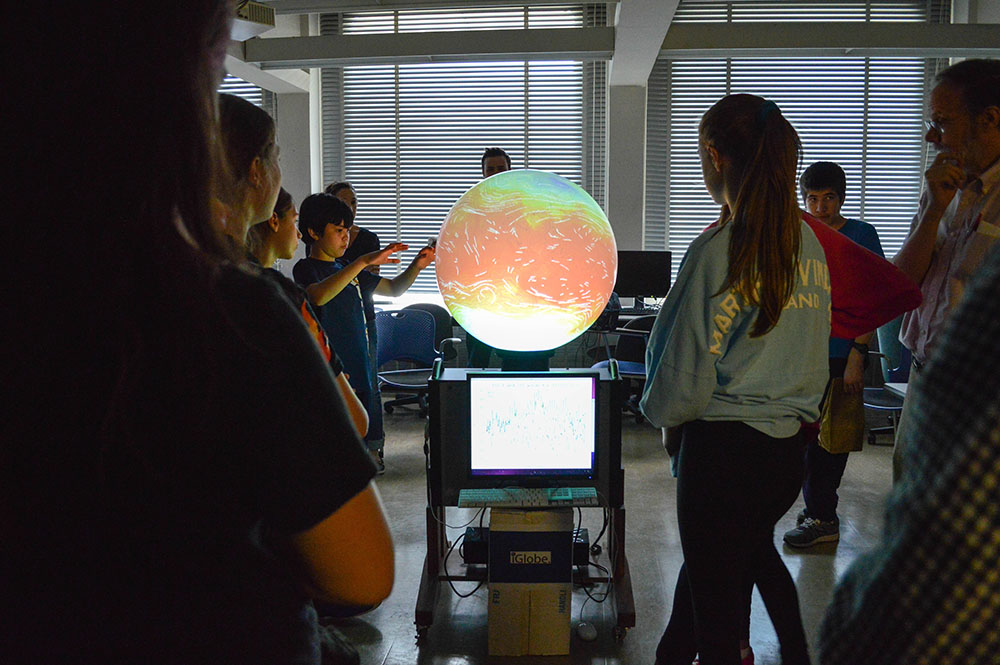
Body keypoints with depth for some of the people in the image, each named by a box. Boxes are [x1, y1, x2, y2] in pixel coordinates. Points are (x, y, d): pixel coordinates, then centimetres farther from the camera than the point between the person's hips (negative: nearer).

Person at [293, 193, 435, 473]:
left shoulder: (346, 268, 17)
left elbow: (393, 289, 22)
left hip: (357, 374, 8)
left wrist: (416, 266, 3)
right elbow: (317, 296, -31)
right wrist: (364, 261, -36)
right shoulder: (306, 268, -7)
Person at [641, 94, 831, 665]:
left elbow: (683, 387, -16)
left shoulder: (718, 250, -18)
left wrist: (656, 408, 5)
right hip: (791, 444, 8)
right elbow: (812, 354, 13)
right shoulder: (810, 244, 4)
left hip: (725, 450, -8)